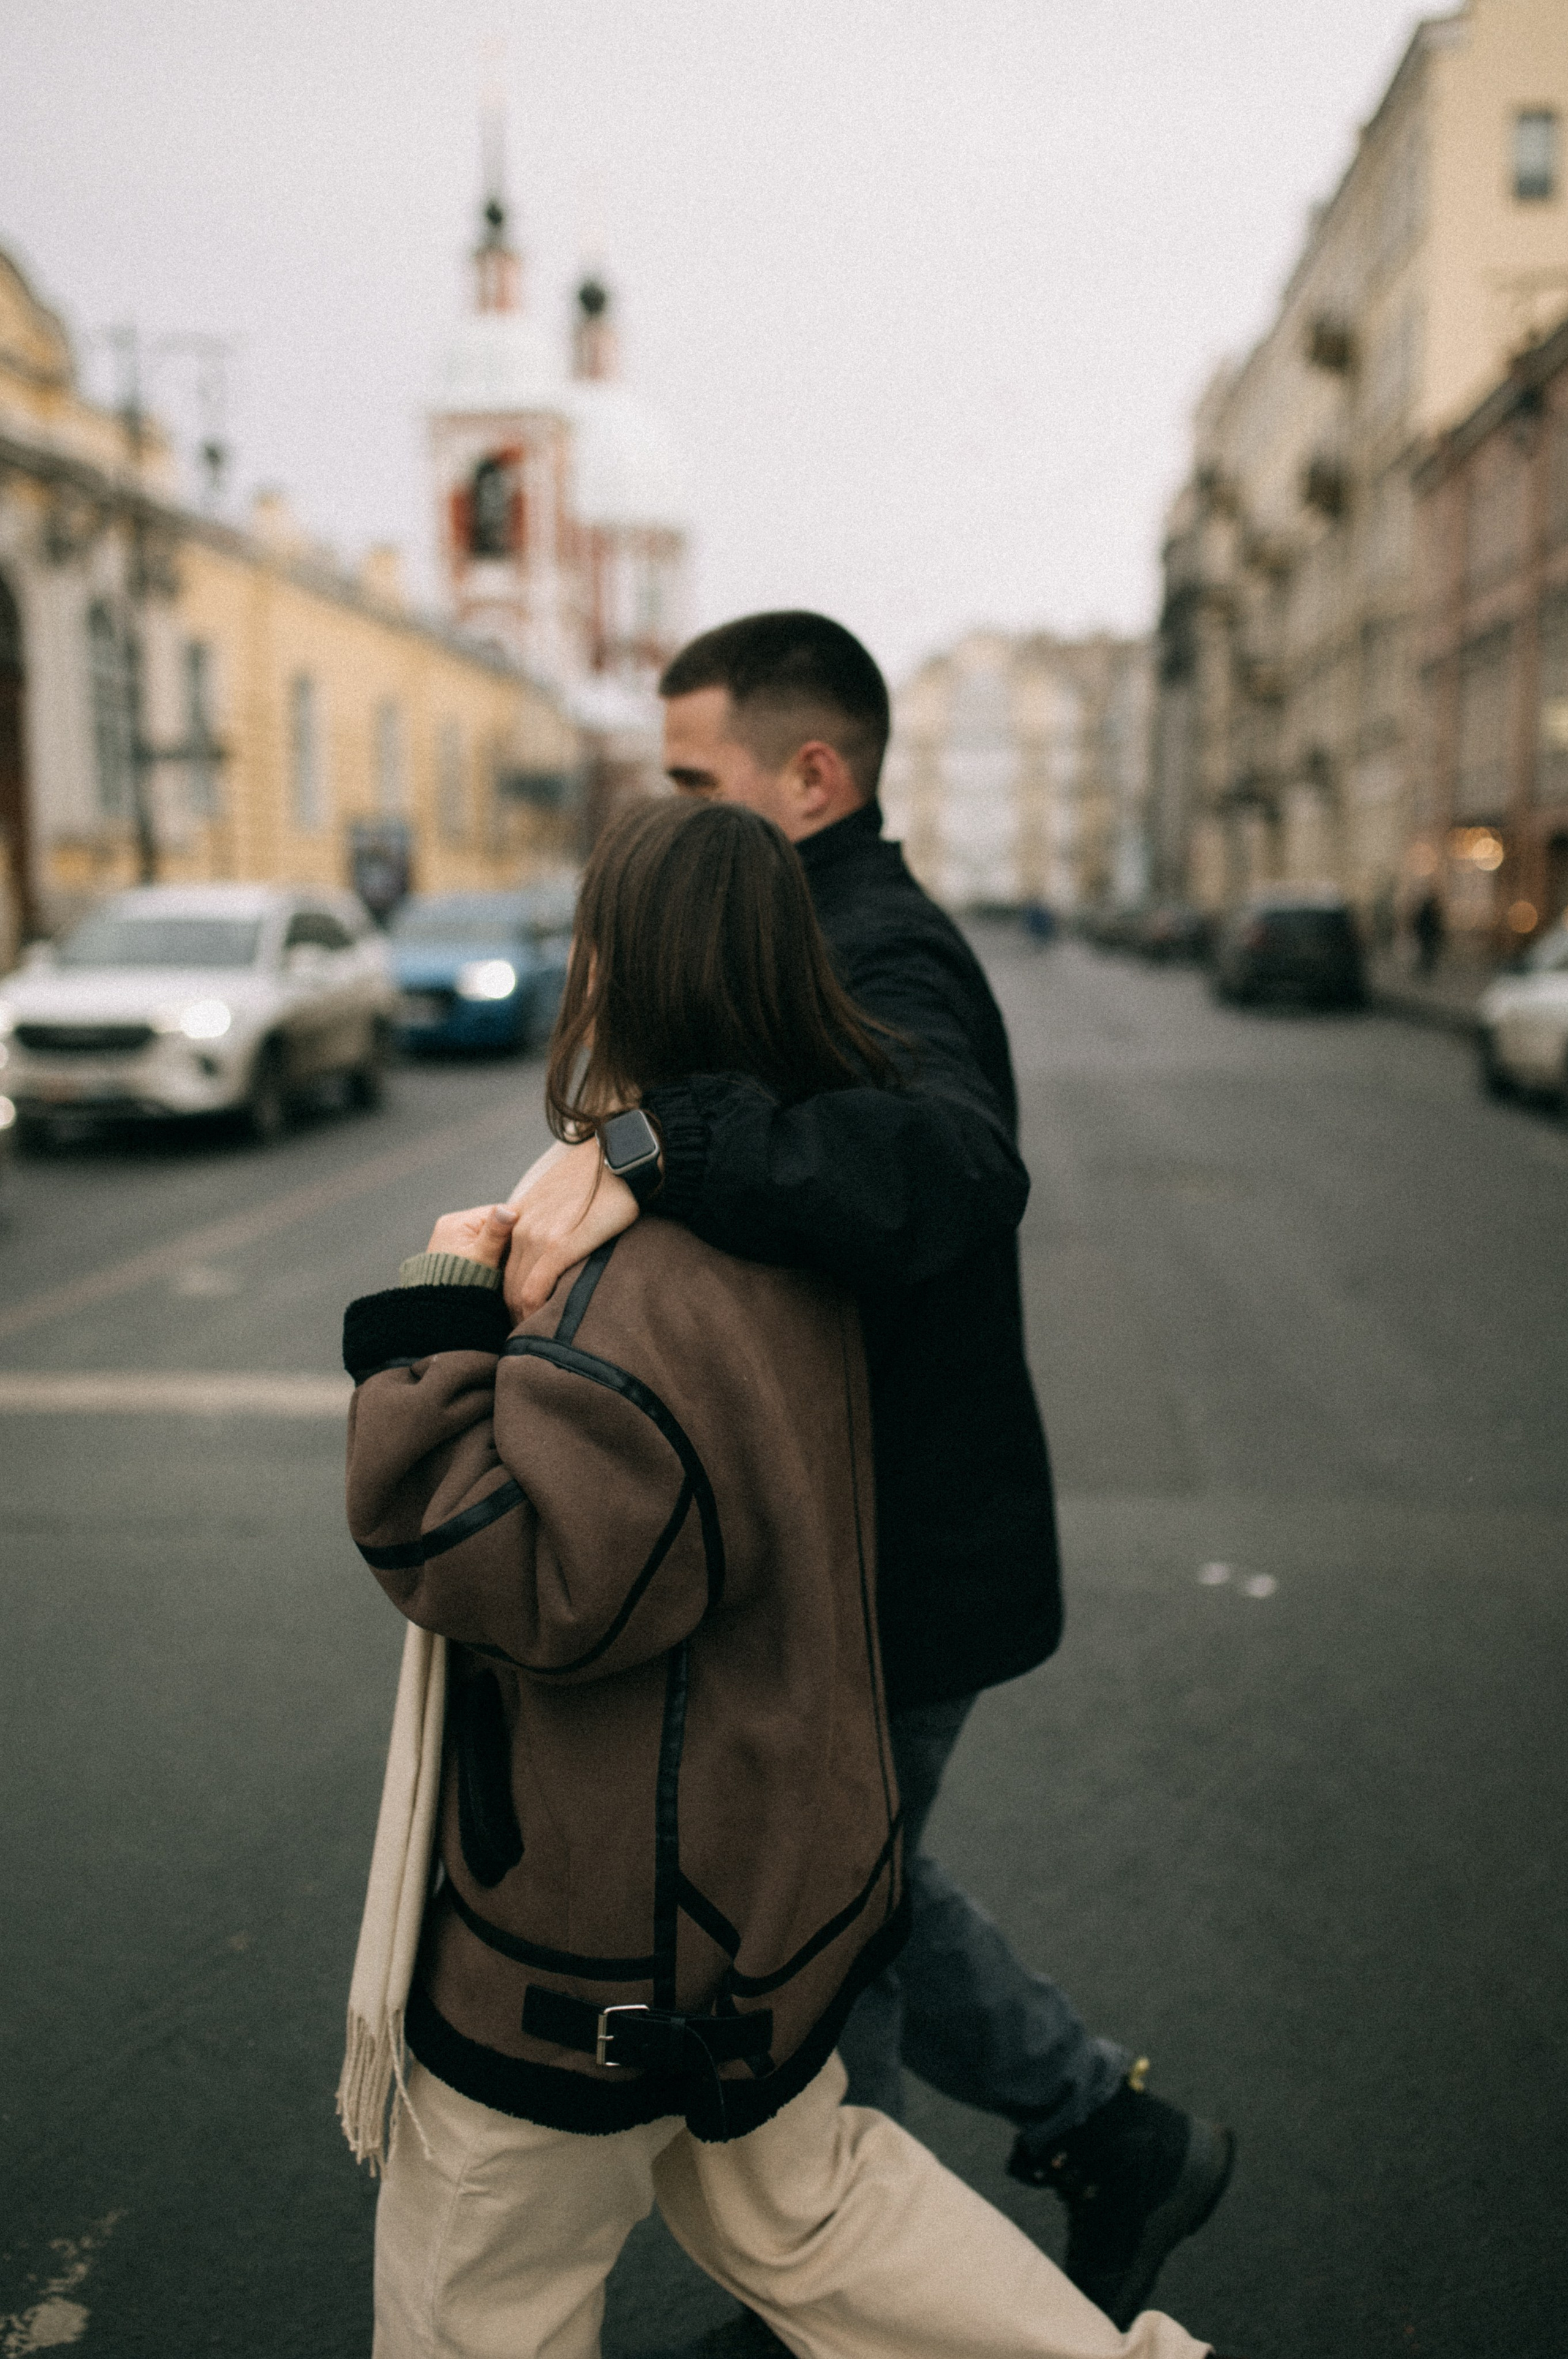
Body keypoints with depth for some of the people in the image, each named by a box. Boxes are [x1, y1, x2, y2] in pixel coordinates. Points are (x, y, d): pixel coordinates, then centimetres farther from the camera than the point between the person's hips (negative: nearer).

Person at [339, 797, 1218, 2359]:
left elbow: (522, 1569, -33)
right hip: (766, 1862, 10)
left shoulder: (655, 1289, -30)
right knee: (785, 2199, 29)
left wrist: (437, 1316, -25)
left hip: (616, 1922, -9)